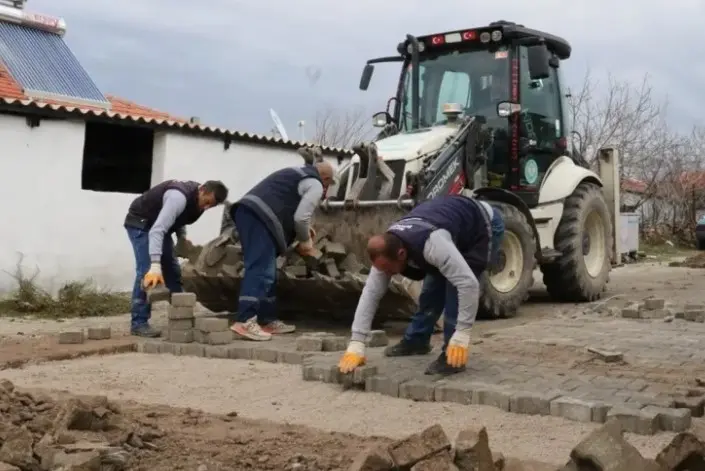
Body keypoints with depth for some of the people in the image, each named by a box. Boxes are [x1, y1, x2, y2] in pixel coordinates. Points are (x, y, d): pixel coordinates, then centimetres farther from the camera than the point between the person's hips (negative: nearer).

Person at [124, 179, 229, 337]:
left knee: (172, 270, 7)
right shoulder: (180, 197, -36)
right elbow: (156, 231, -44)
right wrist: (155, 265, -53)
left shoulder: (197, 198, -9)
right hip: (140, 223, -9)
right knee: (147, 271, -20)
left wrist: (183, 238, -4)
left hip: (159, 223, 9)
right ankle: (139, 323, -14)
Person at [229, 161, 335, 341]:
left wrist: (304, 230, 37)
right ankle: (244, 321, -22)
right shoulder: (315, 185, 5)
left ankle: (267, 320, 17)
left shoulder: (296, 173, 33)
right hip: (259, 217, -10)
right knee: (261, 270, -14)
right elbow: (301, 217, -4)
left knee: (266, 271, 14)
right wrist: (305, 240, 13)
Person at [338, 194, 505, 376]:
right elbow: (371, 293, -17)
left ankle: (453, 355, -10)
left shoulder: (431, 245, -43)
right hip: (457, 223, 7)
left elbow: (468, 284, -43)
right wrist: (355, 345, -21)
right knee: (432, 286, 8)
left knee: (455, 286, -19)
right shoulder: (387, 249, -19)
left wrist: (461, 336, -41)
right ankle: (416, 340, 26)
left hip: (485, 226, -7)